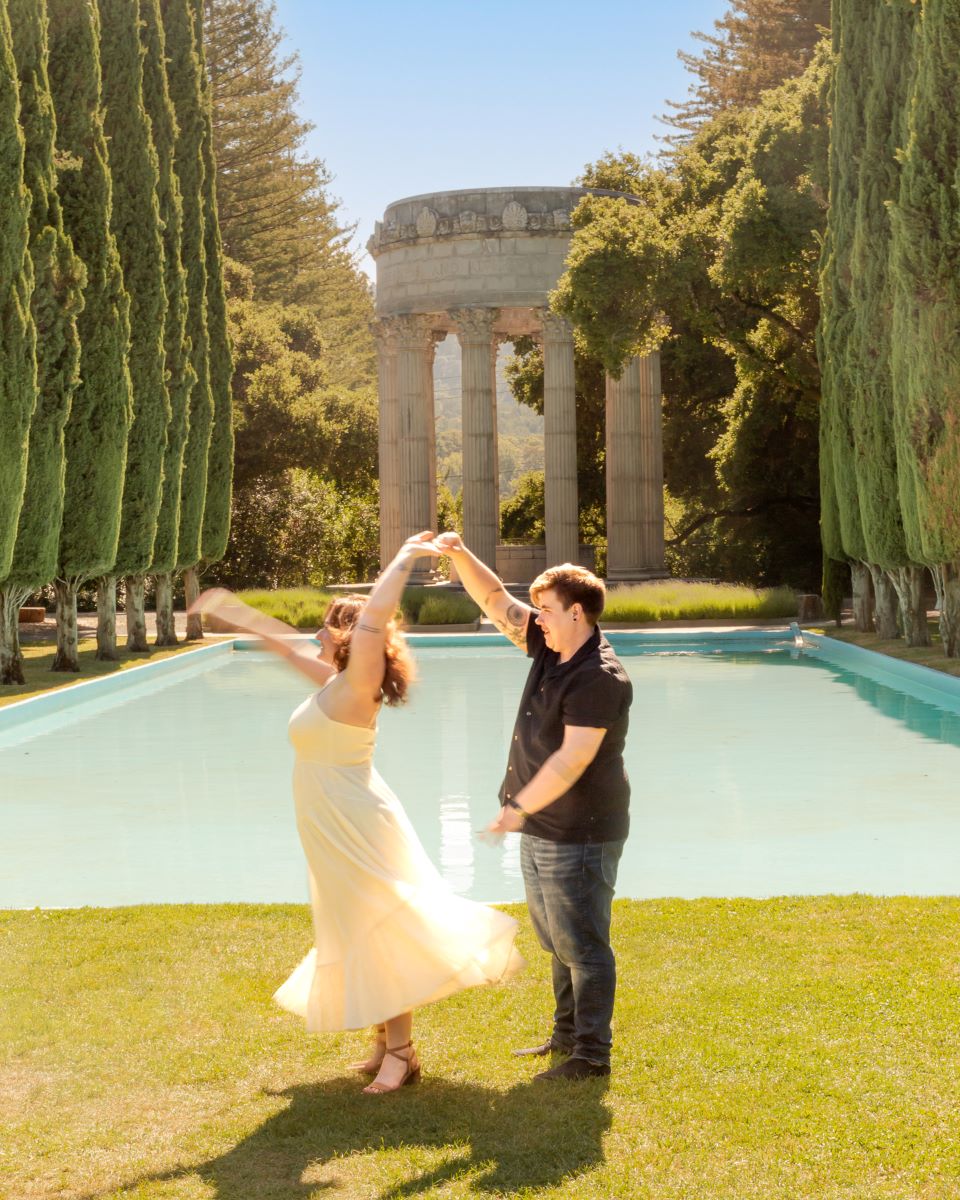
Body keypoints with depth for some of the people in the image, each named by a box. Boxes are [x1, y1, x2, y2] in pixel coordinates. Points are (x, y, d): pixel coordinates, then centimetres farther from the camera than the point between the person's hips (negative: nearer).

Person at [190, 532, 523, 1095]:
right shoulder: (333, 682, 9)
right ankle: (390, 1045, 23)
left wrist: (405, 558, -22)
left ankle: (400, 1053, 0)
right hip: (340, 836, 10)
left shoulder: (354, 687, -15)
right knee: (361, 939, 15)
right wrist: (234, 612, 32)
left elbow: (374, 617, -28)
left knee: (379, 936, -5)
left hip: (359, 832, -10)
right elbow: (286, 642, 24)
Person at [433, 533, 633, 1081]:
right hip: (544, 828, 10)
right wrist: (462, 556, -4)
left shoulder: (599, 677, -22)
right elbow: (497, 603, 10)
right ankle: (568, 1036, 34)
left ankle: (593, 1055, 9)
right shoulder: (552, 648, 6)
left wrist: (519, 806, -26)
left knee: (582, 945, -1)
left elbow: (573, 758, -27)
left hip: (580, 834, -10)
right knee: (558, 941, 20)